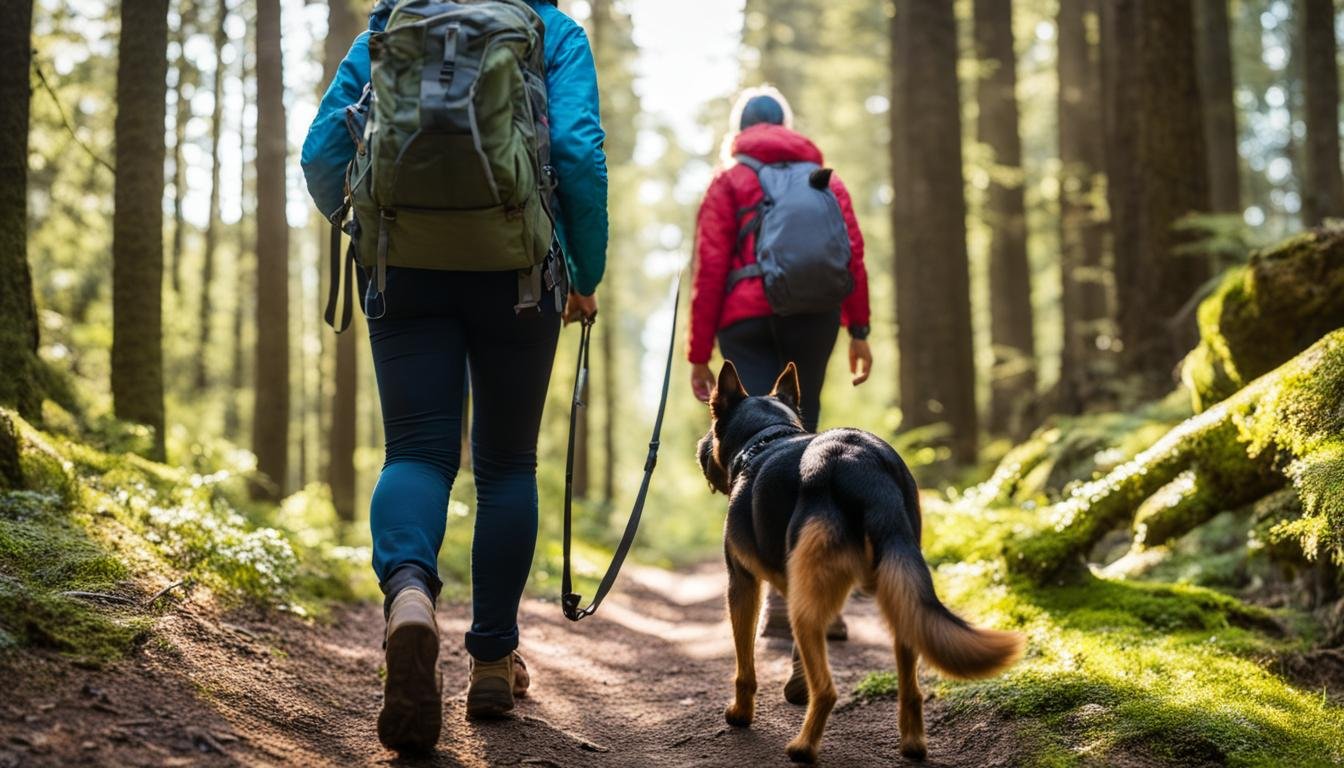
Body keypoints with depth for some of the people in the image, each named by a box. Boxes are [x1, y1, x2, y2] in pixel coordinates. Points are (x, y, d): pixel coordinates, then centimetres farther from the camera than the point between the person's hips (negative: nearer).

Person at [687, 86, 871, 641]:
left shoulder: (729, 182, 9)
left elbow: (709, 269, 1)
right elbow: (853, 255, 6)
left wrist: (698, 355, 3)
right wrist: (859, 330, 5)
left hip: (748, 322, -3)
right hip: (815, 318, 3)